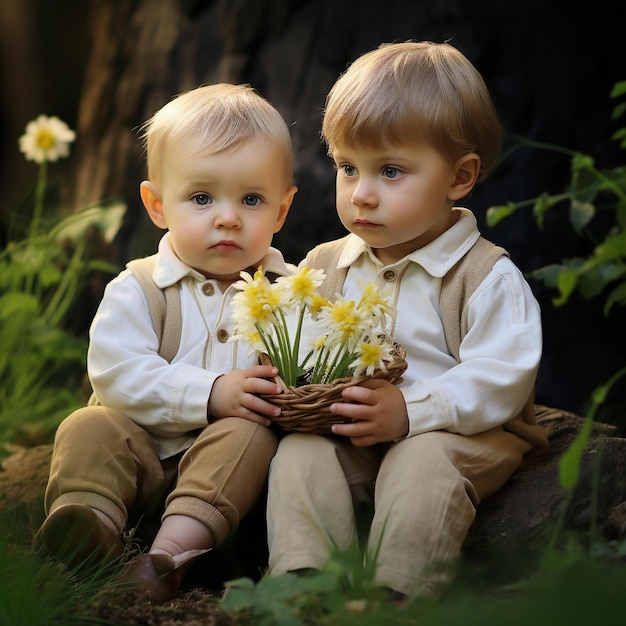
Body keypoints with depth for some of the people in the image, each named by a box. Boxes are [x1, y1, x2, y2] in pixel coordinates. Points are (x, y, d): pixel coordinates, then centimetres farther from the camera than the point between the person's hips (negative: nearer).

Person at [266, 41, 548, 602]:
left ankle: (395, 594, -34)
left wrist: (410, 411, -27)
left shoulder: (487, 276, -8)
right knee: (300, 451, -21)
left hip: (460, 434, -4)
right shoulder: (323, 267, 9)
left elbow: (502, 378, -17)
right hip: (346, 435, 5)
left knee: (423, 461, -34)